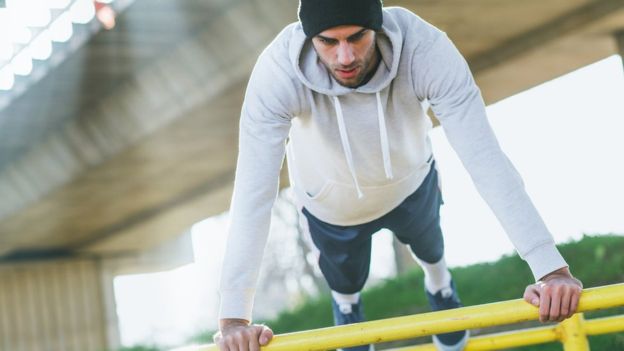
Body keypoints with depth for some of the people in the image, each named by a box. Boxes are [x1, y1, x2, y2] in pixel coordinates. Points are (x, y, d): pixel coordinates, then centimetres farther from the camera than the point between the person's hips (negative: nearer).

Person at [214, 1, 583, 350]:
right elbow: (254, 192, -41)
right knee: (346, 279, 29)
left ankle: (440, 287, 69)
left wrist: (551, 267, -47)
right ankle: (346, 305, 66)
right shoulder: (278, 71, -41)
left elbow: (484, 157, -42)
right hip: (332, 203, -1)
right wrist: (234, 316, -45)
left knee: (430, 249, 33)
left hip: (411, 182, 1)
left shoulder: (425, 49, -40)